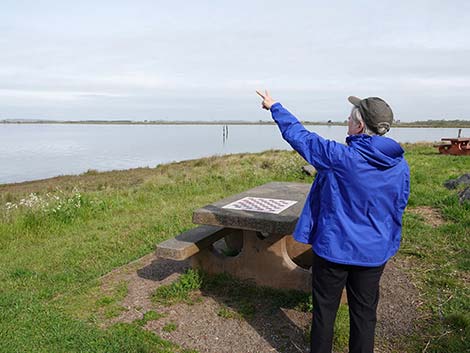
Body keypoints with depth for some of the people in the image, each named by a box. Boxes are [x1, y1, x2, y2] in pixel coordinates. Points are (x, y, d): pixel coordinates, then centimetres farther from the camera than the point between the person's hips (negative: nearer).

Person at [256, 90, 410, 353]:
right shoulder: (401, 165, -6)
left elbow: (299, 135, -11)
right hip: (375, 252, 4)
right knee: (364, 311, 19)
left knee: (325, 309, 16)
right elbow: (399, 207, 6)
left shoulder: (340, 157, -22)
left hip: (334, 248, -4)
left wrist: (275, 107, 4)